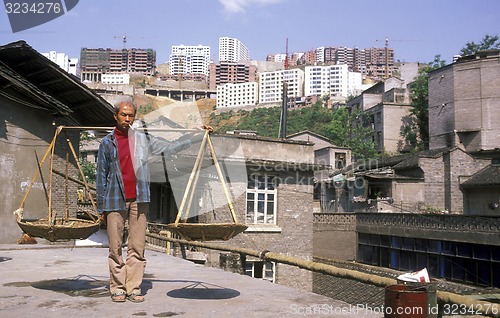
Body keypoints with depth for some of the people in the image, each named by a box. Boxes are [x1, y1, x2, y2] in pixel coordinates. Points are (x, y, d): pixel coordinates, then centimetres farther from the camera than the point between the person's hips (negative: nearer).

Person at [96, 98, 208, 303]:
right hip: (115, 201, -1)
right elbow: (101, 176, 9)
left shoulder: (143, 139, 11)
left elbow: (170, 147, 16)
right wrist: (101, 207, 6)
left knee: (137, 247, 1)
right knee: (116, 247, 1)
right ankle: (117, 288, 11)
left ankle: (134, 288, 8)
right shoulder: (107, 143, 8)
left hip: (138, 200, 1)